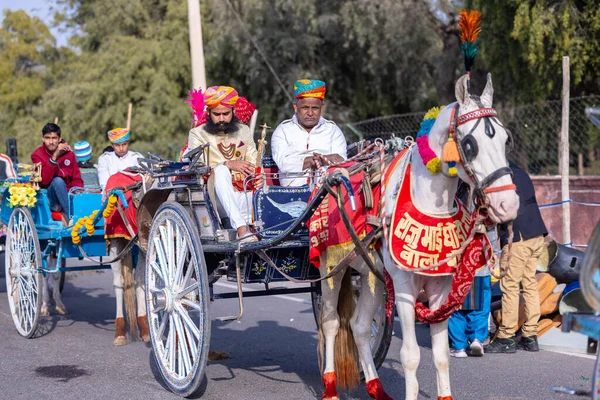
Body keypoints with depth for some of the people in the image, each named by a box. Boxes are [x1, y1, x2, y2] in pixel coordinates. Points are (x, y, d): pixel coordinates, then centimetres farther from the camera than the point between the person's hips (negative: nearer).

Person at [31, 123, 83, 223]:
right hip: (50, 197, -2)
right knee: (58, 181, -34)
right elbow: (44, 180, -19)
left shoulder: (68, 153, 6)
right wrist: (54, 156, -26)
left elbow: (77, 179, 5)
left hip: (67, 195, 2)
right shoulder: (37, 155, -3)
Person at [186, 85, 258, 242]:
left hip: (244, 197, 5)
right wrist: (228, 164, -18)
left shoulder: (243, 131, 21)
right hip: (219, 197, -4)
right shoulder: (198, 133, 8)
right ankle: (242, 229, -49)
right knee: (220, 170, -35)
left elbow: (254, 163, 17)